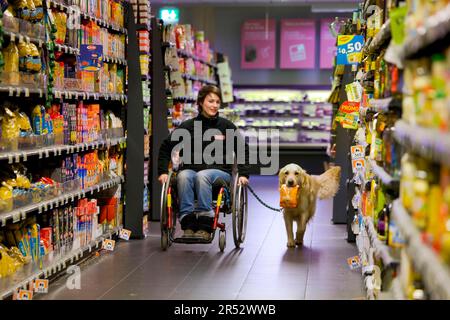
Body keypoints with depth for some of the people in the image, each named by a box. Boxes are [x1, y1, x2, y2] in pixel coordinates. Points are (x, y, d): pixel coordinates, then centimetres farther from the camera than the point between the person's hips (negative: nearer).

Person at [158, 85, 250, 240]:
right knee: (183, 176, -33)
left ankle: (204, 226, -37)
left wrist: (243, 174, -1)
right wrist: (163, 172, 0)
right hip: (191, 168, 1)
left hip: (219, 171, -1)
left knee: (202, 175, -34)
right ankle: (188, 223, -36)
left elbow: (243, 150, 11)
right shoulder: (188, 126, 7)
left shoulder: (226, 126, 7)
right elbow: (166, 147, 10)